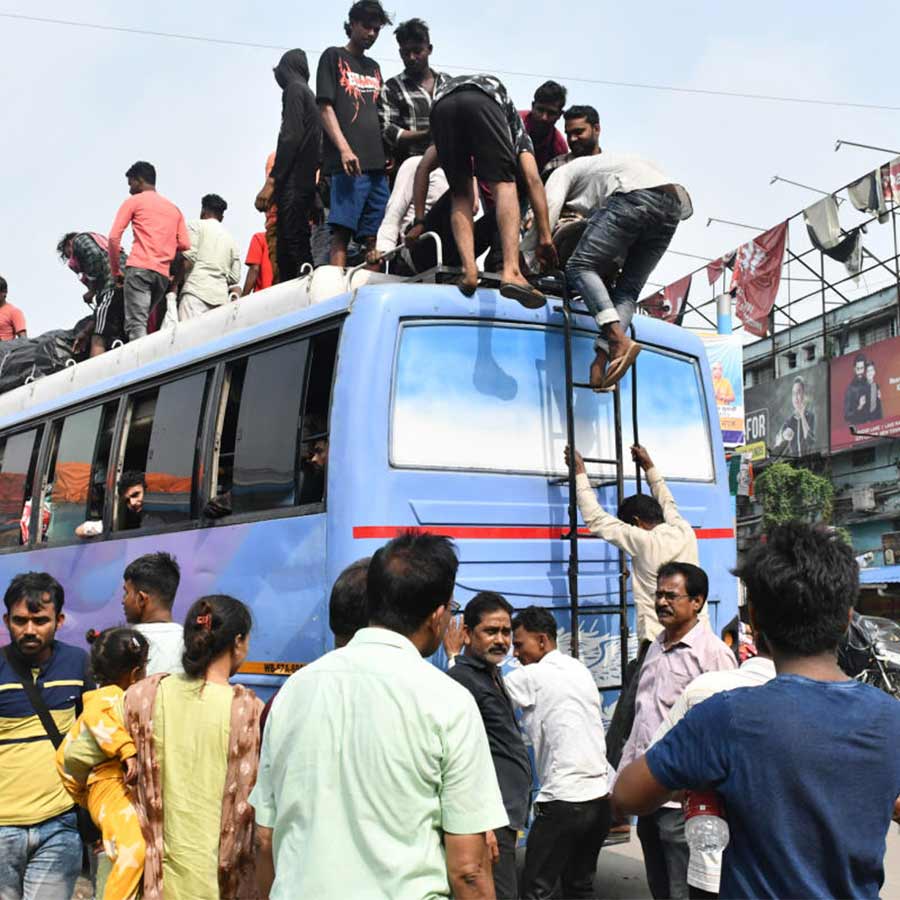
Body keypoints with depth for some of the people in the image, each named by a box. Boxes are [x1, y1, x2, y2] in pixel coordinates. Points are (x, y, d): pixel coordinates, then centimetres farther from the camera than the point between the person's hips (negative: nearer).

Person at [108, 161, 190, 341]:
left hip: (139, 268, -6)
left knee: (136, 325, -15)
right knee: (143, 323, 14)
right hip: (163, 274, 6)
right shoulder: (174, 208, 23)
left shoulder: (134, 201, 9)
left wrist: (115, 270, 8)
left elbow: (114, 237, 0)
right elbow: (185, 245, 14)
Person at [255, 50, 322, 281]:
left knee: (295, 245, -15)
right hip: (306, 182, 9)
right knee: (285, 248, 6)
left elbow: (290, 138, -14)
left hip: (293, 183, -9)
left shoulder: (294, 90, -1)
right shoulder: (310, 95, 25)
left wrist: (271, 181, -17)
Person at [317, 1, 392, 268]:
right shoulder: (334, 57, 8)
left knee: (374, 237, -1)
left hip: (377, 163, 6)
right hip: (348, 163, -6)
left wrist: (388, 154, 10)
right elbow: (325, 107, -2)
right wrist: (344, 149, -16)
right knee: (342, 231, -15)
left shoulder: (374, 68, 25)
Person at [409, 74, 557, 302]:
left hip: (441, 104, 3)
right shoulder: (517, 132, 37)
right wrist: (545, 237, 19)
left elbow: (423, 169, 35)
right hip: (483, 100, -3)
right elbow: (533, 181, 21)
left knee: (461, 195, 15)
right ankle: (511, 272, -16)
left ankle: (469, 271, -6)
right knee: (503, 184, 3)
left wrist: (419, 221, 34)